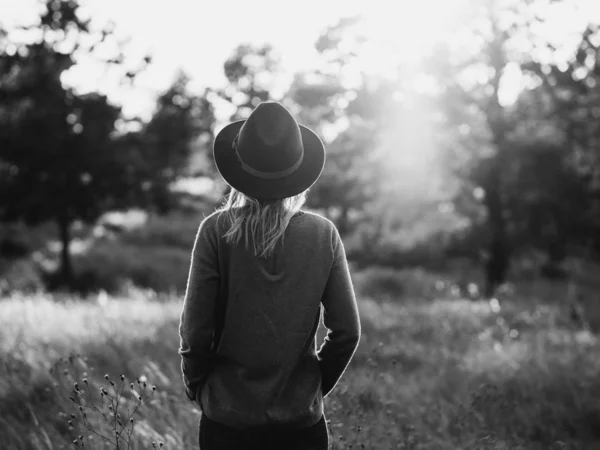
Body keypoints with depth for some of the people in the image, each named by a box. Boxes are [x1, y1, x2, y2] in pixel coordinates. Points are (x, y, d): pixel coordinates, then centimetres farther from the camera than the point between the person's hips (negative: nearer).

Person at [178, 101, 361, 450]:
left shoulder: (216, 231, -11)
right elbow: (347, 331, -4)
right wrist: (317, 384, 11)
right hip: (303, 418, 1)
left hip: (228, 416, -1)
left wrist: (196, 385, 8)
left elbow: (196, 330, -10)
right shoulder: (323, 234, -6)